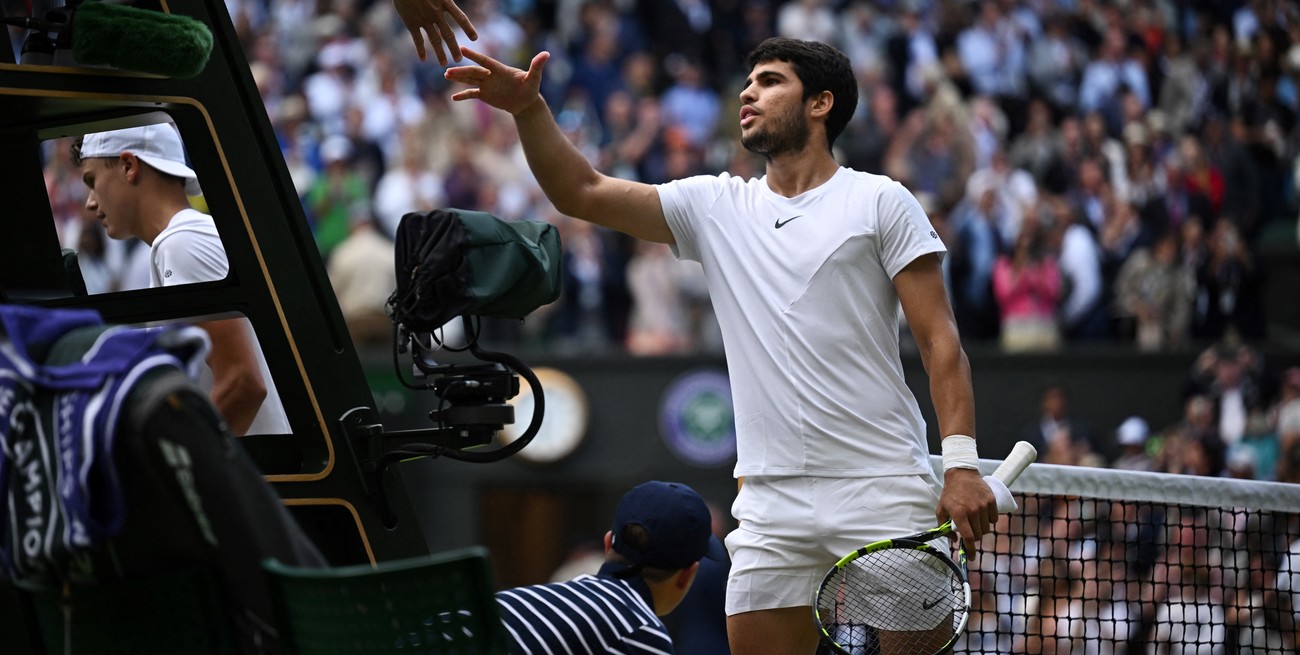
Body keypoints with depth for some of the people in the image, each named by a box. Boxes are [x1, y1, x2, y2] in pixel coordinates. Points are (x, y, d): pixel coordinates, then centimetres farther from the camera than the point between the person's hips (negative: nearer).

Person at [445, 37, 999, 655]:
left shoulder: (881, 202, 2)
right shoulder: (716, 205, 14)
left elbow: (941, 341, -3)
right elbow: (581, 192, 9)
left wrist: (961, 463, -14)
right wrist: (529, 109, -8)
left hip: (882, 487, -4)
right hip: (771, 503, 4)